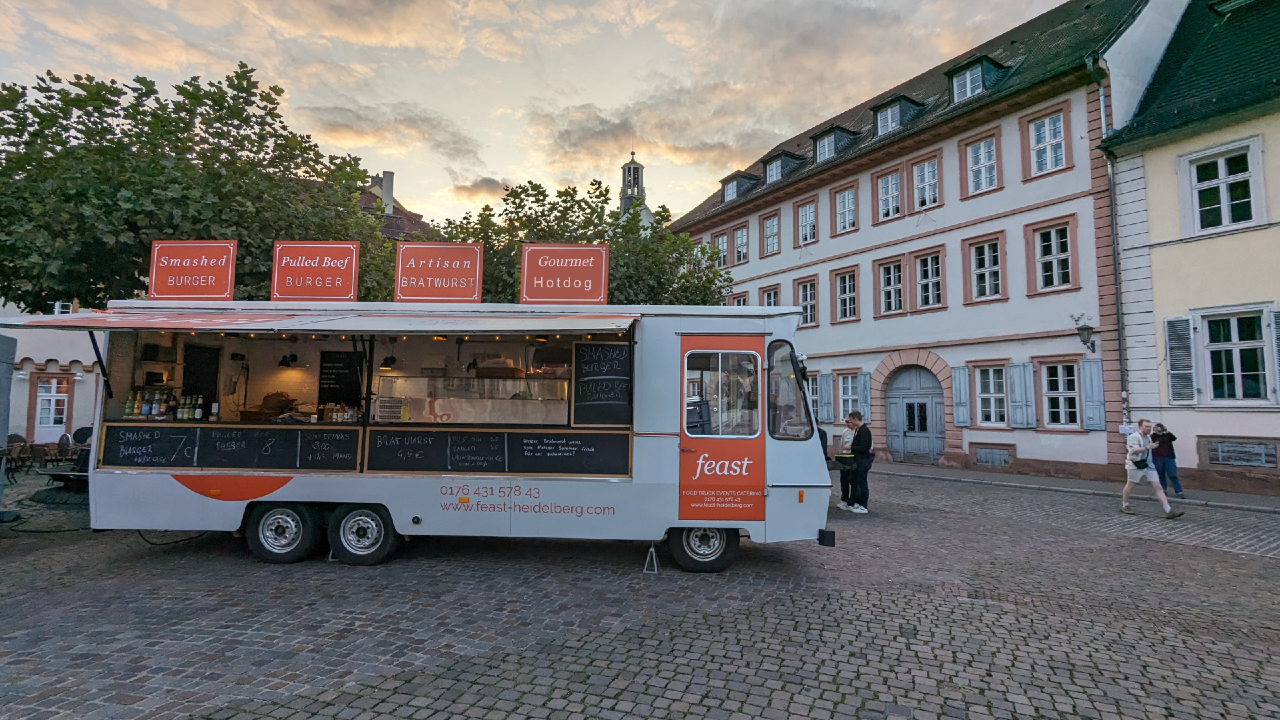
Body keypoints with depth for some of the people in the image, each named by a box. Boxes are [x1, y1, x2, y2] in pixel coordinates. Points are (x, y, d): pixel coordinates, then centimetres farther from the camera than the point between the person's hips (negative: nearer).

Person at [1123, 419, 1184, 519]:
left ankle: (1168, 511, -7)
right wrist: (1148, 447, -31)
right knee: (1130, 485, 7)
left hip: (1148, 465, 7)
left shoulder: (1148, 437, 13)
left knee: (1157, 486, -2)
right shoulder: (1133, 437, -14)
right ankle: (1124, 506, 23)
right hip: (1136, 466, -7)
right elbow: (1134, 450, -26)